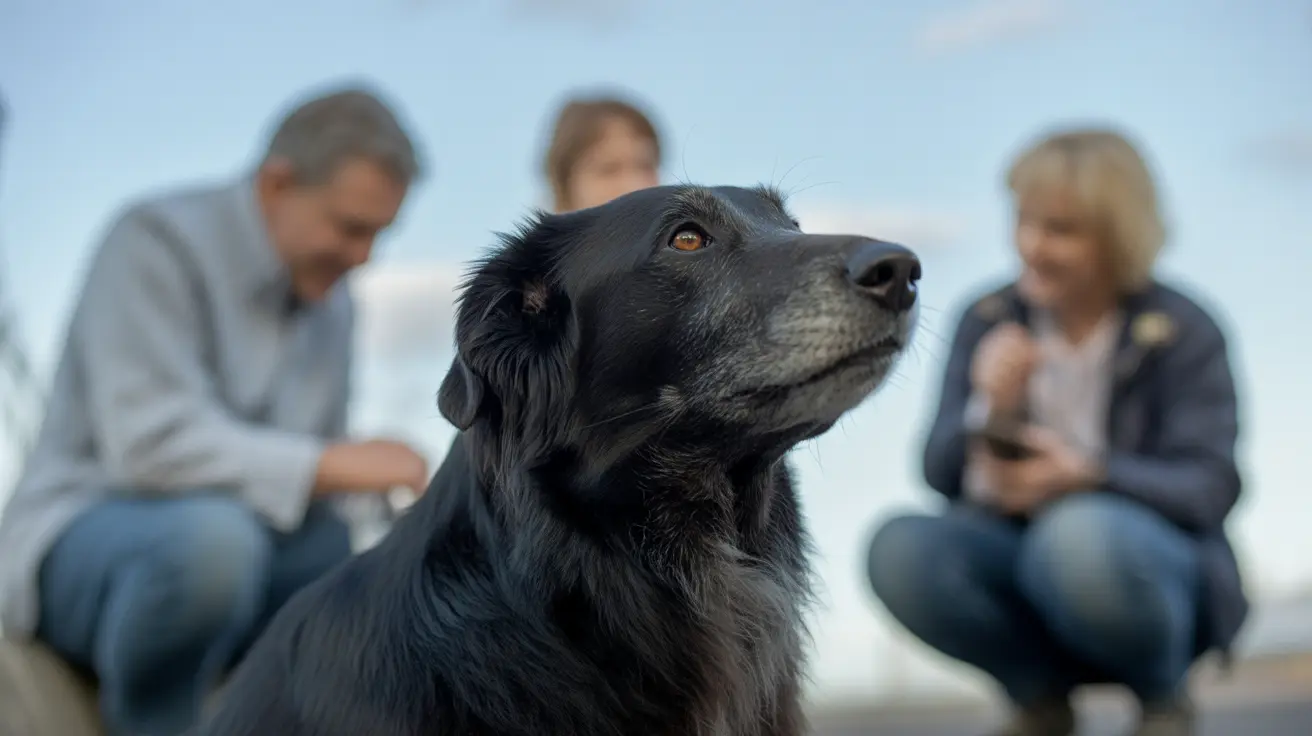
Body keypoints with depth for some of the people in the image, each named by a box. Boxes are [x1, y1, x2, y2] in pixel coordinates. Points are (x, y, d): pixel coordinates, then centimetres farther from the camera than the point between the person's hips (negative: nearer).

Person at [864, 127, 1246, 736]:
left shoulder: (1181, 332, -5)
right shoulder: (989, 322, 3)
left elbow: (1209, 486, -14)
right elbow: (940, 474, -2)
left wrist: (1088, 474, -32)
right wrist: (988, 412, -24)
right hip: (1017, 557, 3)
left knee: (1082, 533, -38)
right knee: (899, 547, -26)